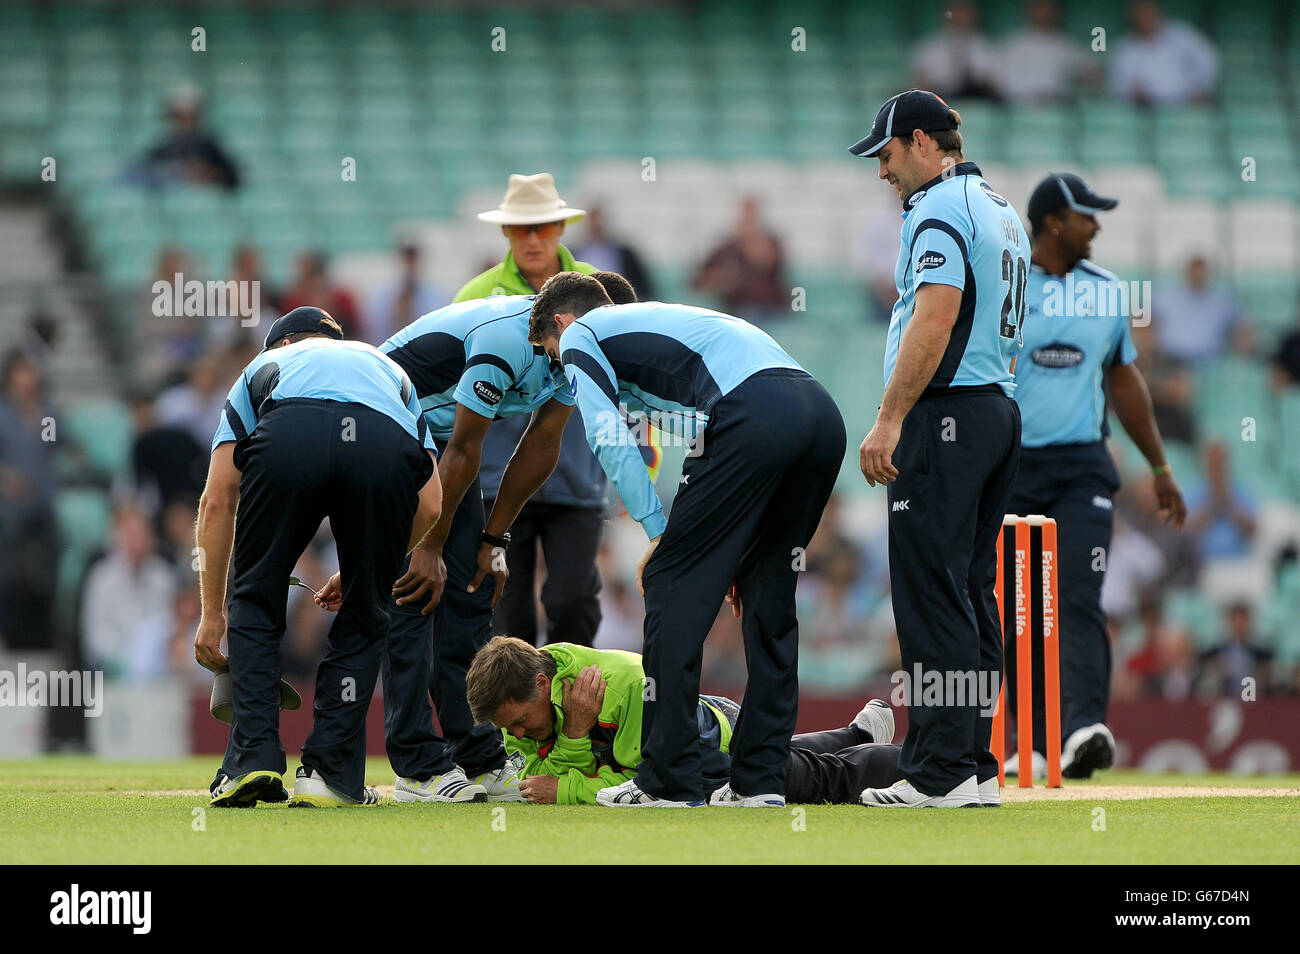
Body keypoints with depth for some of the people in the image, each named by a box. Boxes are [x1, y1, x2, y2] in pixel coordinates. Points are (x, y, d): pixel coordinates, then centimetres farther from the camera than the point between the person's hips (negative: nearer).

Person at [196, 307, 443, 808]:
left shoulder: (266, 365, 41)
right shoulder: (385, 367, 44)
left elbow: (217, 503, 30)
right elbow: (430, 505, 31)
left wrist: (212, 614, 37)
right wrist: (357, 573, 43)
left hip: (288, 441, -1)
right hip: (386, 448, 1)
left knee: (257, 603, 21)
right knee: (364, 616, 22)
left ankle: (253, 760, 10)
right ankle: (329, 773, 15)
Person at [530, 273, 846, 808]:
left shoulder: (579, 336, 18)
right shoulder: (653, 319, 41)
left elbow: (611, 438, 2)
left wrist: (659, 535, 4)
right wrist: (733, 551, 34)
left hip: (755, 416, -8)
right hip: (821, 410, 8)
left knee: (674, 586, 2)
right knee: (767, 595, 17)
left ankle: (668, 780, 1)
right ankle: (761, 778, 15)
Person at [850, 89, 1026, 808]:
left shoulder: (941, 209, -10)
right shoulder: (1002, 212, 20)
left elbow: (934, 322, -21)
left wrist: (888, 420, -22)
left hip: (945, 417, -10)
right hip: (1000, 411, 10)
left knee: (931, 593, -10)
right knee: (971, 594, 10)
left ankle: (940, 772, -12)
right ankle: (978, 766, 10)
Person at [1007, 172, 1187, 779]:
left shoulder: (1106, 293, 11)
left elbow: (1124, 380, 21)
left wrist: (1160, 466, 23)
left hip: (1082, 470, 2)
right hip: (1007, 466, -2)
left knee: (1078, 602, -15)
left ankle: (1082, 733, -29)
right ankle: (1038, 743, 14)